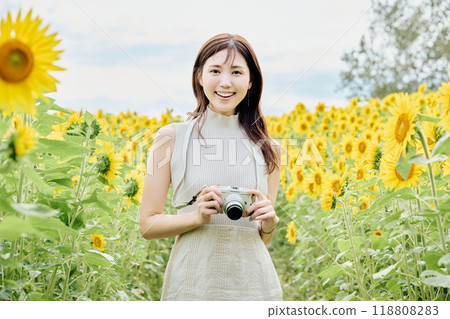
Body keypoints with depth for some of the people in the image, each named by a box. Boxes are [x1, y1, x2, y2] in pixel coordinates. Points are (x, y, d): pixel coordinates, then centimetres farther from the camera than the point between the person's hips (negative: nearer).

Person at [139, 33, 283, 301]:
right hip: (193, 281, -2)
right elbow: (148, 225, 0)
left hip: (252, 281, 2)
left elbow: (263, 239, 12)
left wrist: (269, 222, -9)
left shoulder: (268, 148, 5)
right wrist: (199, 216, -16)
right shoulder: (172, 137, -2)